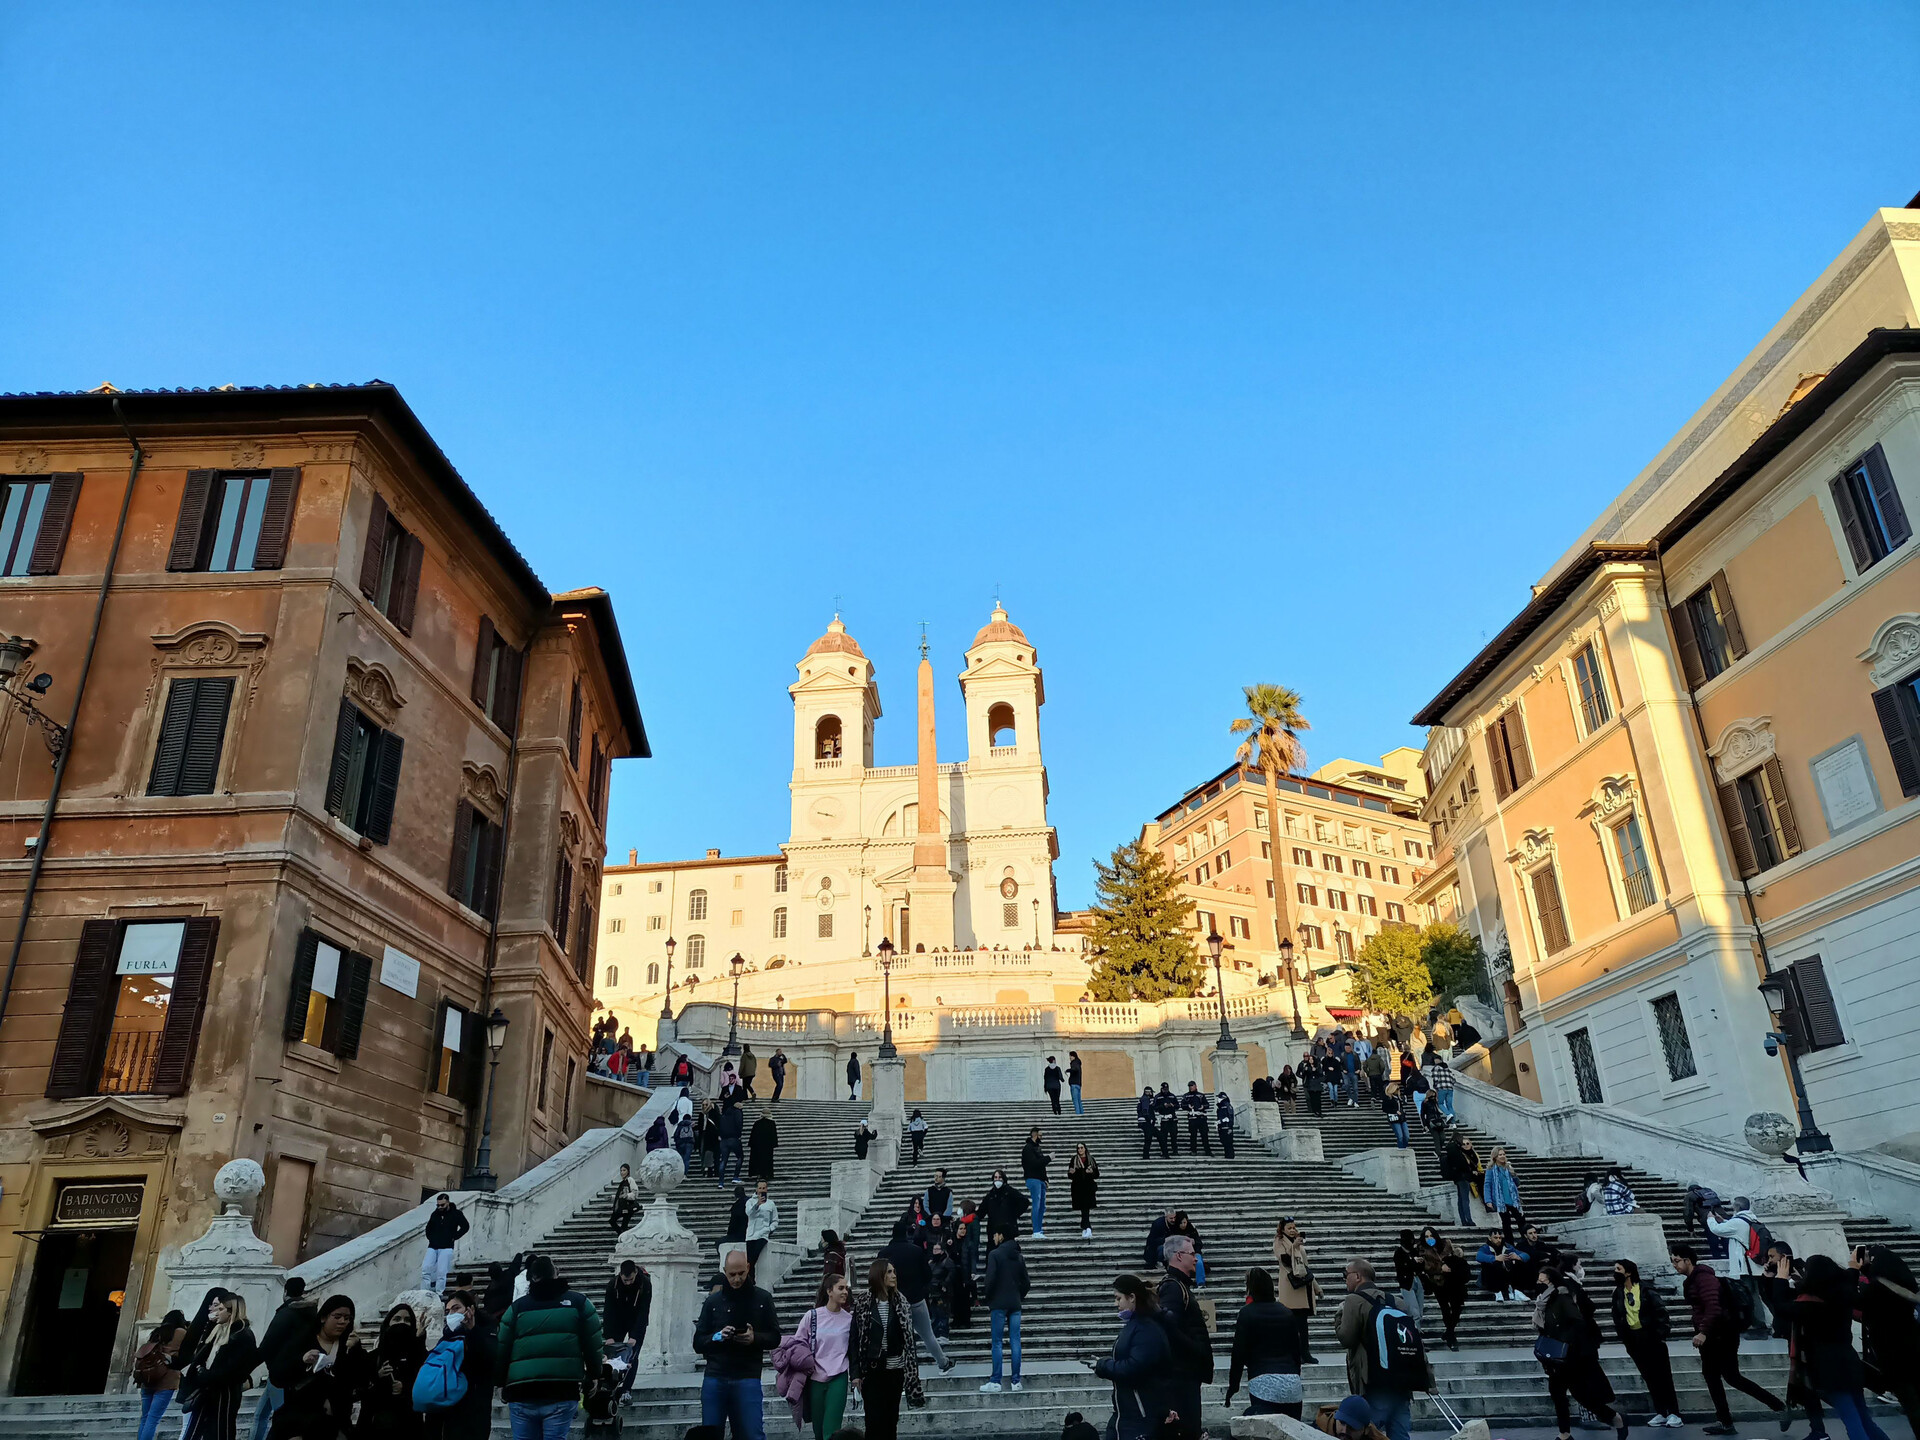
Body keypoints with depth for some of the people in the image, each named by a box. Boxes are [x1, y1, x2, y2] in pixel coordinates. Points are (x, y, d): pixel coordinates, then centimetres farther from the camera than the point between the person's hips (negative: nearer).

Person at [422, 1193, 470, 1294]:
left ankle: (438, 1294, -7)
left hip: (446, 1248, -4)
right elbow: (428, 1227, 26)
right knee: (425, 1269, -6)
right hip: (432, 1247, 4)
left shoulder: (456, 1214, -2)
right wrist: (430, 1237, 11)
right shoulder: (435, 1214, 10)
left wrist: (454, 1237, -8)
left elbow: (465, 1226, -4)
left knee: (441, 1272, -10)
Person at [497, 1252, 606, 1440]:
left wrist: (502, 1384, 23)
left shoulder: (516, 1307, 8)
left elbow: (501, 1350, 8)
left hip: (521, 1395, 1)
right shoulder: (578, 1302, 6)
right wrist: (594, 1374, 20)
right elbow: (594, 1347, 5)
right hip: (562, 1394, -1)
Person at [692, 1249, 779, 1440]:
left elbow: (774, 1338, 7)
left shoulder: (762, 1299, 6)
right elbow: (698, 1342, 8)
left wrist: (755, 1338, -13)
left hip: (747, 1379, -2)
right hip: (715, 1379, 2)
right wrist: (717, 1336, -12)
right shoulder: (713, 1301, 9)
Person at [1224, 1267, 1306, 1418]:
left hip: (1263, 1381, -5)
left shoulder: (1247, 1313, 1)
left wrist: (1233, 1385, 7)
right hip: (1291, 1379, 5)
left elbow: (1239, 1352, -1)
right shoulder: (1287, 1312, 15)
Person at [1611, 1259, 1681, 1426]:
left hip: (1651, 1337, -5)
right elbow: (1617, 1318, 12)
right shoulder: (1618, 1294, 8)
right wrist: (1624, 1339, 7)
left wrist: (1661, 1335, -15)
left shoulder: (1647, 1291, -7)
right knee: (1649, 1377, 7)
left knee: (1662, 1375, -3)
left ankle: (1673, 1414, 1)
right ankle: (1660, 1413, 13)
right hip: (1633, 1340, 5)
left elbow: (1660, 1312, -9)